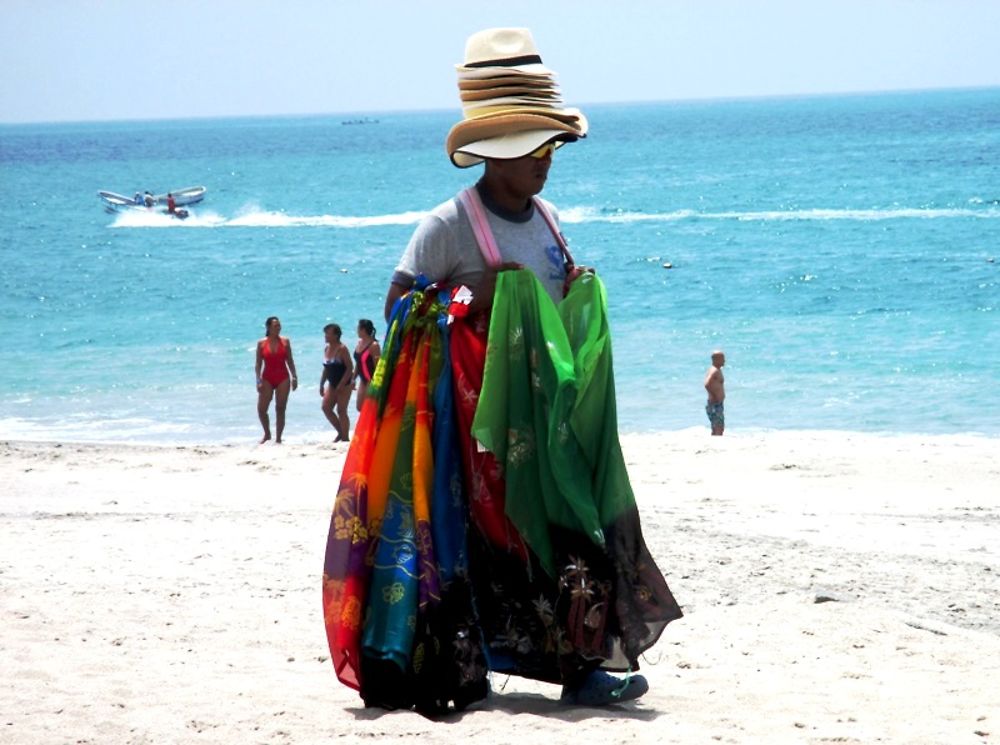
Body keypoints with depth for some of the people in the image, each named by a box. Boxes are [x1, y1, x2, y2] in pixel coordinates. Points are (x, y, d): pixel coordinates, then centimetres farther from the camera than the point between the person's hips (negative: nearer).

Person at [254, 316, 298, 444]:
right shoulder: (261, 343, 0)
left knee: (280, 409, 1)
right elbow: (258, 363, 1)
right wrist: (258, 380, -7)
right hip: (267, 379, 0)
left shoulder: (285, 341, 3)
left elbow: (290, 360, 7)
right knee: (261, 409, -2)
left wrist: (294, 377, 2)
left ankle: (278, 438, 7)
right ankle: (267, 434, 20)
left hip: (283, 378, 0)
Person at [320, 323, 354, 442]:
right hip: (332, 384, 8)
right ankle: (341, 432, 15)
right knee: (325, 407, 1)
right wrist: (321, 384, 11)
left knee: (341, 411, -7)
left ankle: (345, 437, 1)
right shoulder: (326, 348, 8)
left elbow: (350, 368, -18)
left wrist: (341, 384, -22)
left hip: (344, 384, -8)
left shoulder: (342, 349, -15)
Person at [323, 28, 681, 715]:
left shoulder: (546, 218, 11)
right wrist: (468, 299, -22)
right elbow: (399, 308, -11)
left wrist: (583, 293, 2)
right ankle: (458, 673, 3)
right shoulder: (449, 225, -10)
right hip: (477, 408, -7)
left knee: (571, 529, 3)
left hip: (546, 406, 7)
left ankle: (580, 664, 9)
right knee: (469, 538, -6)